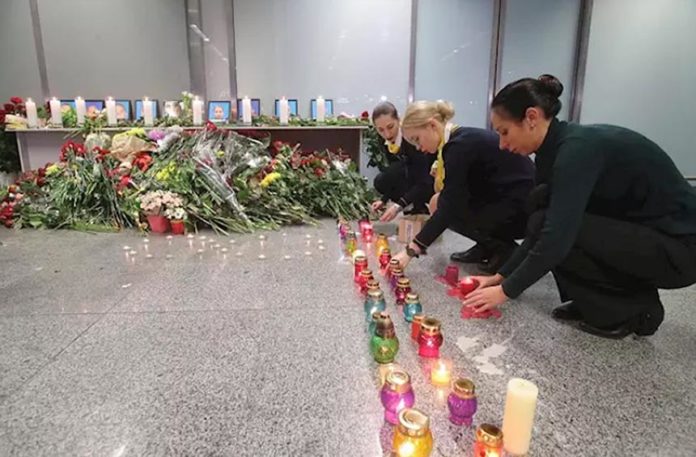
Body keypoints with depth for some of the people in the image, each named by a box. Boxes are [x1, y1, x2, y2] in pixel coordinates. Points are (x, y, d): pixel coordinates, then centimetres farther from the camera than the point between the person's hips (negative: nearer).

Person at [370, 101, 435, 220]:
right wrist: (384, 200, -13)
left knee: (396, 171, -28)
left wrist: (399, 206, -42)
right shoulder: (386, 144, -6)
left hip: (433, 184, -7)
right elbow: (394, 180, 2)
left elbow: (424, 182, -33)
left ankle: (420, 209, -9)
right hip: (415, 186, 7)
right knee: (381, 182, -10)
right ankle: (417, 208, 2)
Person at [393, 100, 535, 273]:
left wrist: (411, 251, -21)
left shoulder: (460, 145, -19)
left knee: (452, 210, -7)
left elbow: (449, 207, -23)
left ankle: (506, 251, 0)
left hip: (523, 208, -9)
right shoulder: (463, 138, 8)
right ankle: (487, 249, 14)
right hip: (510, 198, 9)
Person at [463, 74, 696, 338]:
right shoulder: (557, 148, 2)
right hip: (642, 230, 9)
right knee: (542, 203, 0)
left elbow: (556, 236, -29)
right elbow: (542, 226, 8)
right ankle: (596, 302, 8)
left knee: (549, 224, -20)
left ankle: (634, 308, -2)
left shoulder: (577, 148, -24)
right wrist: (501, 276, 6)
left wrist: (507, 290, -18)